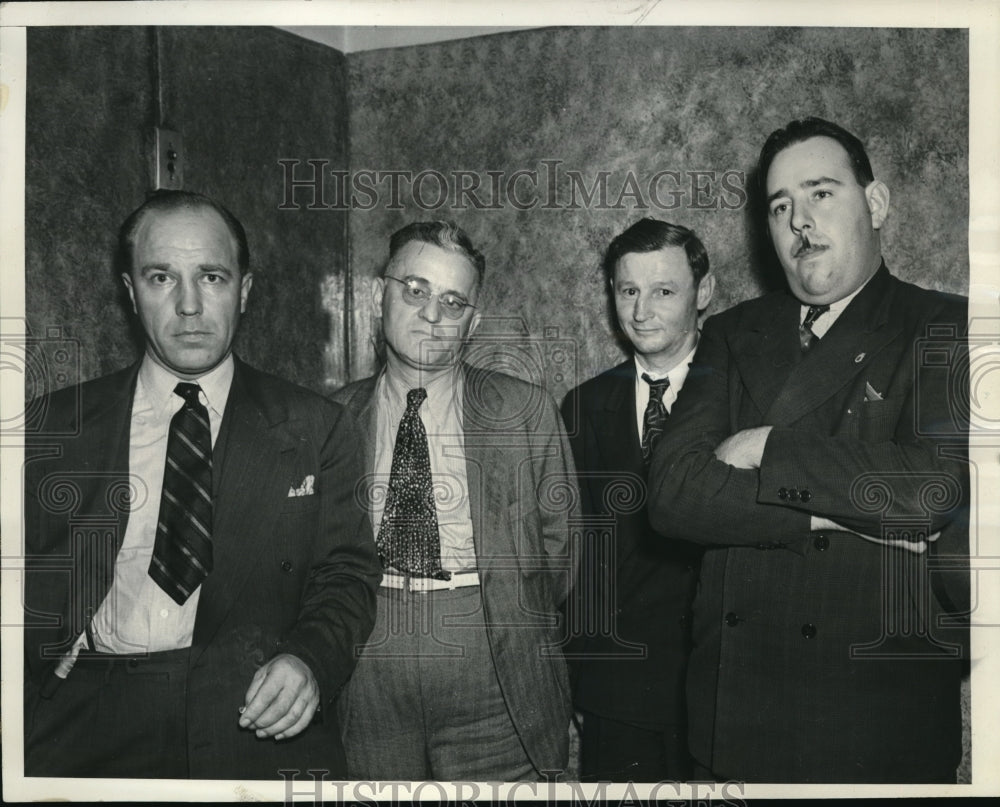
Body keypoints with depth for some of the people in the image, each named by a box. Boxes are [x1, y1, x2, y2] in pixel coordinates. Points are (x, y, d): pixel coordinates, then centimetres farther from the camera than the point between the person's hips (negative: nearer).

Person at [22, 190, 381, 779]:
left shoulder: (317, 428, 9)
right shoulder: (57, 426, 12)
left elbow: (347, 573, 7)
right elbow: (33, 582, 12)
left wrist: (310, 661, -12)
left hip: (258, 723, 1)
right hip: (88, 725, 0)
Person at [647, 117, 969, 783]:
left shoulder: (946, 330, -2)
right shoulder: (732, 336, 7)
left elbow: (941, 487, -20)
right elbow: (673, 493, -6)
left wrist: (769, 449, -11)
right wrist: (840, 512, -14)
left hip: (882, 707, -3)